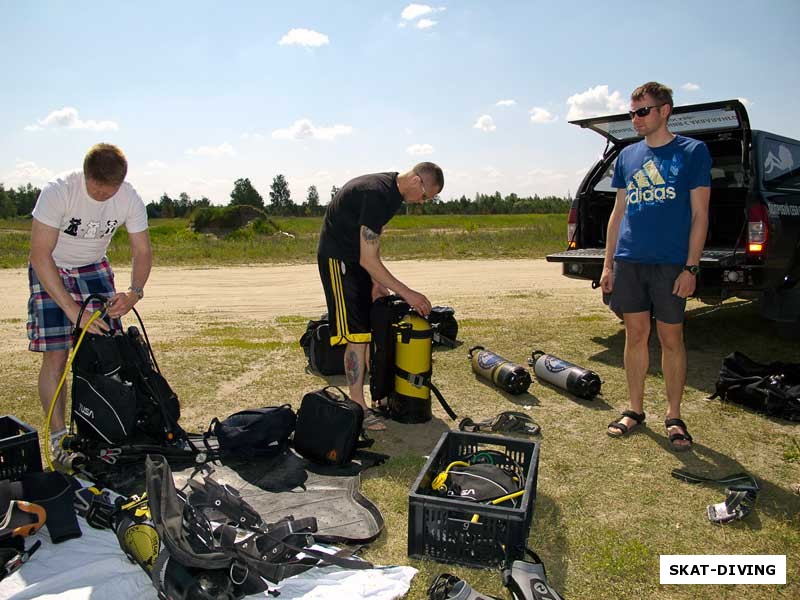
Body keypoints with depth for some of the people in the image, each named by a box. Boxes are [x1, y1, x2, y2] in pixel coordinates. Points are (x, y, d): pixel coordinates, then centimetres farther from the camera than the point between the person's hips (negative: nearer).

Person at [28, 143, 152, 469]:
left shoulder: (130, 199, -18)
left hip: (94, 269, 3)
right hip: (50, 271, -3)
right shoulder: (58, 192, -29)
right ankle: (59, 441, 2)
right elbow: (39, 255, -30)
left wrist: (134, 293, -30)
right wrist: (73, 310, -36)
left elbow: (142, 252, -10)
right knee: (55, 355, -9)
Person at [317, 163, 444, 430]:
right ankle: (358, 408, -2)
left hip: (357, 258, 10)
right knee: (356, 335, -10)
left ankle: (378, 394, 22)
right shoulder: (377, 194, -28)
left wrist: (376, 282, 3)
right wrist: (407, 293, -24)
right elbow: (368, 260, -28)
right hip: (338, 258, -10)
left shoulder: (391, 189, 3)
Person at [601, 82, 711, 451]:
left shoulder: (693, 152, 1)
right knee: (636, 334, 8)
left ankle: (674, 417, 17)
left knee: (671, 338, 3)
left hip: (671, 263, -3)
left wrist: (691, 268, -10)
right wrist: (608, 264, 9)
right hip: (628, 261, 4)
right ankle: (635, 410, 20)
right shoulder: (627, 156, 12)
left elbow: (699, 215, -3)